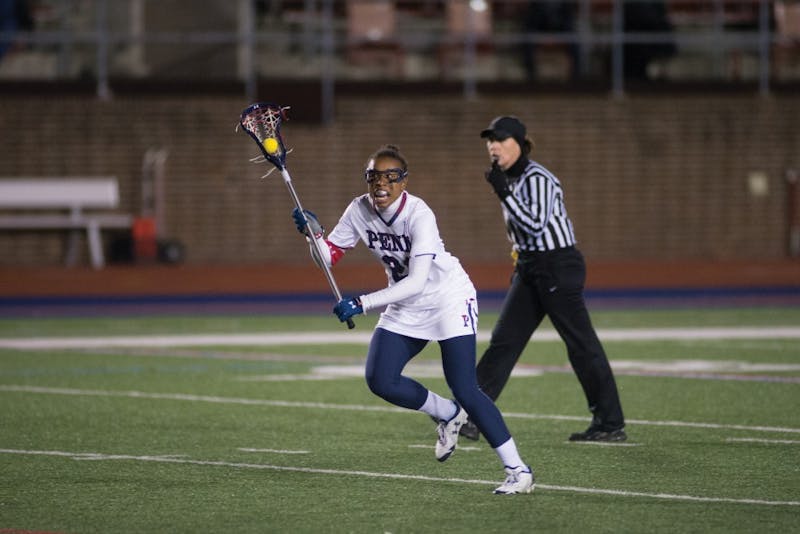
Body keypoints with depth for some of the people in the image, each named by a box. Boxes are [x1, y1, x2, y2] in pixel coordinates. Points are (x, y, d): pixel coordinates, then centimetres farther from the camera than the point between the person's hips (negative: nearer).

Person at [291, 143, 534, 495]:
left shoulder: (418, 215, -28)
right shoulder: (360, 210, -9)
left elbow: (417, 282, -34)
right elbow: (328, 256, -2)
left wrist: (363, 304, -40)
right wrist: (312, 233, -23)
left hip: (448, 298, -6)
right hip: (405, 308, 6)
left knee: (464, 390, -17)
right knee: (380, 380, -10)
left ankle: (517, 469, -10)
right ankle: (448, 415, 17)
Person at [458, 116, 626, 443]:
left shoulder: (537, 179, -16)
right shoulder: (509, 180, 11)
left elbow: (535, 225, -27)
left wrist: (503, 193, -26)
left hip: (558, 267, -9)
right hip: (529, 270, 9)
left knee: (581, 344, -3)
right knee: (503, 341, 2)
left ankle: (611, 424, 3)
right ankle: (470, 417, -2)